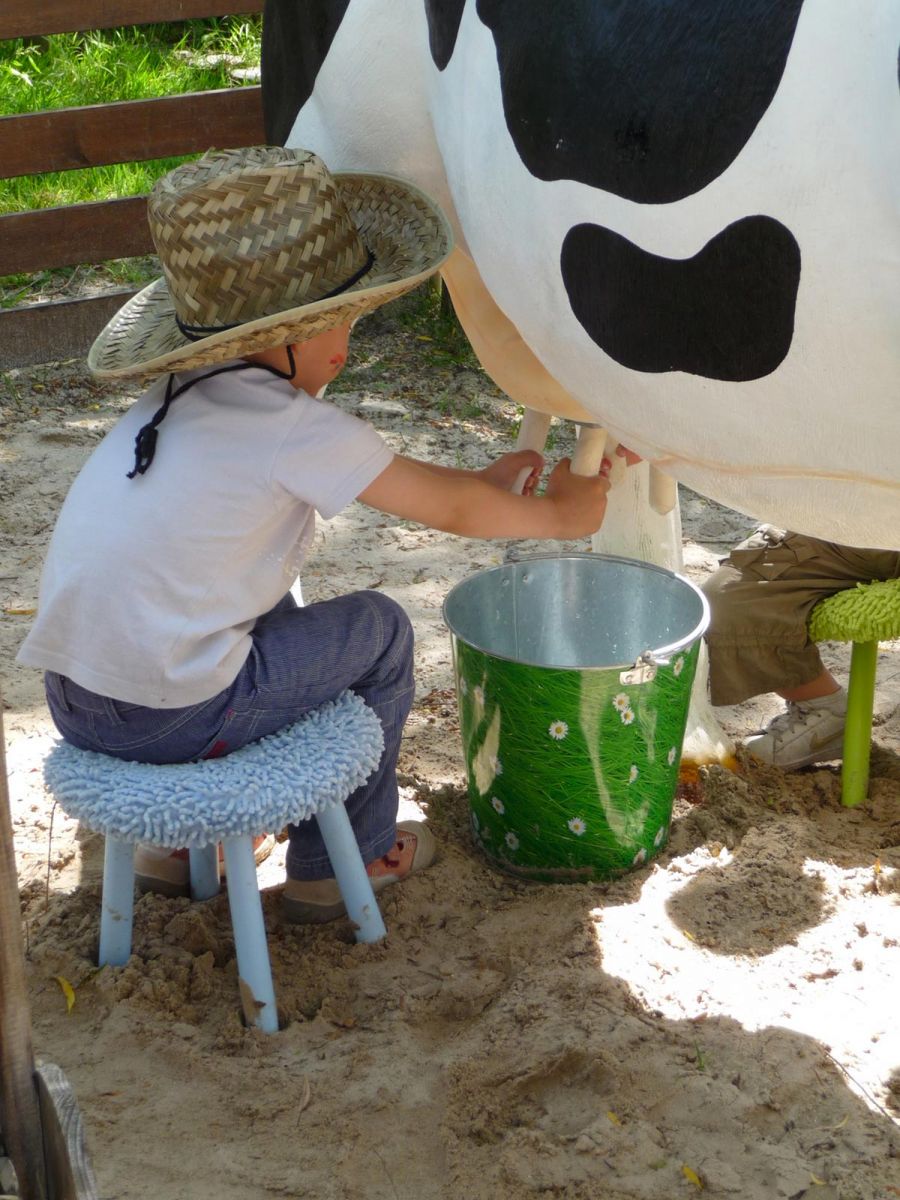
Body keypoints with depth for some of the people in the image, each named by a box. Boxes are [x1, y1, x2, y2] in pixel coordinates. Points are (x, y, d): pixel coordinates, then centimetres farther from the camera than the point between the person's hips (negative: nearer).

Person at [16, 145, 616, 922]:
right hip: (167, 718, -8)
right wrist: (554, 515, 13)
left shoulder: (183, 397, 8)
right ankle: (339, 862, 25)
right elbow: (450, 511, -4)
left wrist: (479, 484, 19)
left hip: (72, 697, 8)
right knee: (379, 631, 11)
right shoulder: (296, 429, -16)